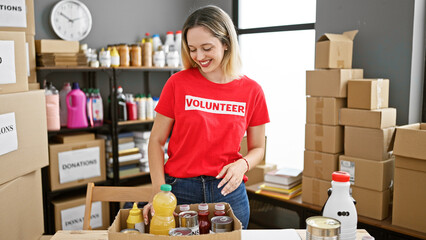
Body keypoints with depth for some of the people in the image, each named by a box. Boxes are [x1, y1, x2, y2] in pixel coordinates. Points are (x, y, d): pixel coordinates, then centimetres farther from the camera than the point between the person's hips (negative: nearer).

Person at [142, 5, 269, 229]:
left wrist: (242, 164, -13)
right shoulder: (178, 83, -5)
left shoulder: (251, 90, -1)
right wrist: (159, 191, -12)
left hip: (228, 191, 1)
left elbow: (257, 148, 8)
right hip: (180, 190, -1)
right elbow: (157, 140, 0)